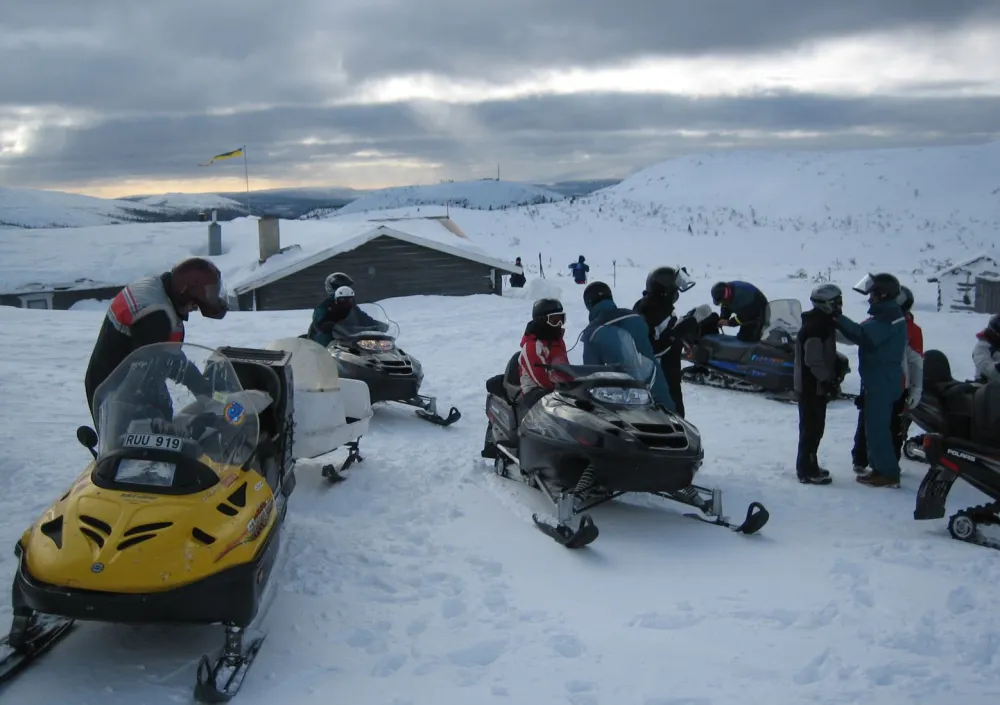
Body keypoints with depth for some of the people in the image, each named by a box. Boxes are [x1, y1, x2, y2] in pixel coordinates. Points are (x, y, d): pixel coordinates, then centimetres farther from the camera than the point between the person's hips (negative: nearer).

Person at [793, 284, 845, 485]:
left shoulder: (823, 323, 11)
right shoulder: (814, 327, -21)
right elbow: (813, 361, -25)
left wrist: (834, 375, 10)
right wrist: (828, 381, -20)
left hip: (817, 386, 10)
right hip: (811, 387, -10)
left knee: (815, 428, 17)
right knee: (811, 428, -3)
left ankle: (808, 466, 27)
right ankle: (807, 471, 4)